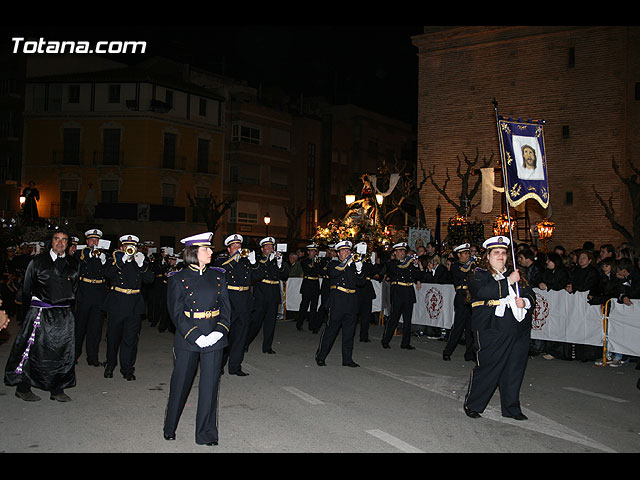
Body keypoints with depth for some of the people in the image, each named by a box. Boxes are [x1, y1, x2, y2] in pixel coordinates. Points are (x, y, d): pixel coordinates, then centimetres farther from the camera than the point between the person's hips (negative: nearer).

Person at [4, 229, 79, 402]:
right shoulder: (38, 261, 1)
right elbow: (26, 288, 8)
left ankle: (57, 389, 11)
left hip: (64, 314, 3)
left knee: (63, 351, 2)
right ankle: (22, 388, 12)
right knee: (33, 349, -2)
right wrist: (32, 304, 11)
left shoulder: (72, 263, 9)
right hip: (40, 313, -3)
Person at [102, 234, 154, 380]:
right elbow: (108, 274, -15)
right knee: (113, 337, 10)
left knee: (130, 339, 1)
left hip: (134, 306, 1)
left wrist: (142, 264, -17)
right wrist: (123, 260, -24)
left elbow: (150, 279, -2)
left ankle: (127, 368, 10)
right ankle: (110, 366, 28)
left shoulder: (141, 260, 9)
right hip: (116, 304, -1)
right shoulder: (115, 259, 4)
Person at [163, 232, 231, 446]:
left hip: (214, 339, 3)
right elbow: (177, 313, -8)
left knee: (210, 384, 4)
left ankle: (206, 434, 16)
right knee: (180, 383, 10)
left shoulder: (218, 276, 7)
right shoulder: (178, 279, -4)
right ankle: (170, 427, 32)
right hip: (187, 339, -2)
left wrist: (219, 332, -10)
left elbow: (225, 307, 6)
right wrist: (196, 336, -17)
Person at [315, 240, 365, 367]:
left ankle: (347, 359, 13)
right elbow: (333, 273, -17)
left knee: (349, 331, 7)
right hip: (337, 301, -5)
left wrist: (359, 270, -11)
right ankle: (320, 357, 4)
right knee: (331, 329, -4)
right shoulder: (333, 264, 6)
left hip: (351, 301, 5)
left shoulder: (353, 265, 18)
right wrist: (346, 263, -19)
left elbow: (360, 280, 8)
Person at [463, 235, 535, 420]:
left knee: (514, 370, 9)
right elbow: (484, 291, -18)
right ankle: (472, 405, 12)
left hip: (518, 331, 6)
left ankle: (511, 408, 23)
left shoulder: (514, 274, 18)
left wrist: (525, 301, -7)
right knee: (487, 369, -4)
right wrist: (508, 281, -15)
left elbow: (529, 293, 15)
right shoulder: (478, 274, 1)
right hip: (493, 331, -5)